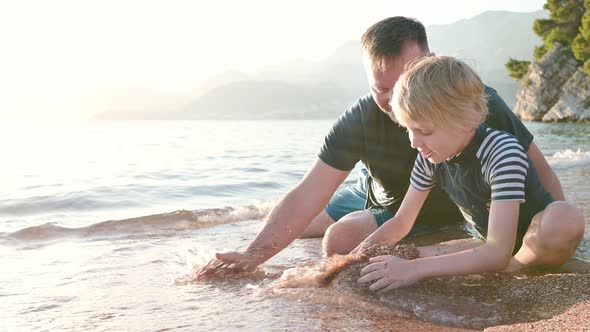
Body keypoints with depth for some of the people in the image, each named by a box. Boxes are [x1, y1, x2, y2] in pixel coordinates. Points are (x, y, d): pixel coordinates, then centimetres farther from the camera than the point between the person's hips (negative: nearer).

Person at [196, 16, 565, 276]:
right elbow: (306, 196, -33)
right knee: (280, 227, 8)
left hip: (444, 215, -2)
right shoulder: (359, 123, -29)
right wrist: (254, 255, -44)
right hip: (378, 199, 3)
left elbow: (538, 170, -20)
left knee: (342, 239, -25)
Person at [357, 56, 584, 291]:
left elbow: (498, 254, -41)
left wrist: (415, 268, -46)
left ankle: (515, 268, -12)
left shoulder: (503, 153, -32)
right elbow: (401, 221, -1)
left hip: (540, 245, -6)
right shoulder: (430, 157, -12)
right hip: (494, 246, 6)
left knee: (565, 219, -39)